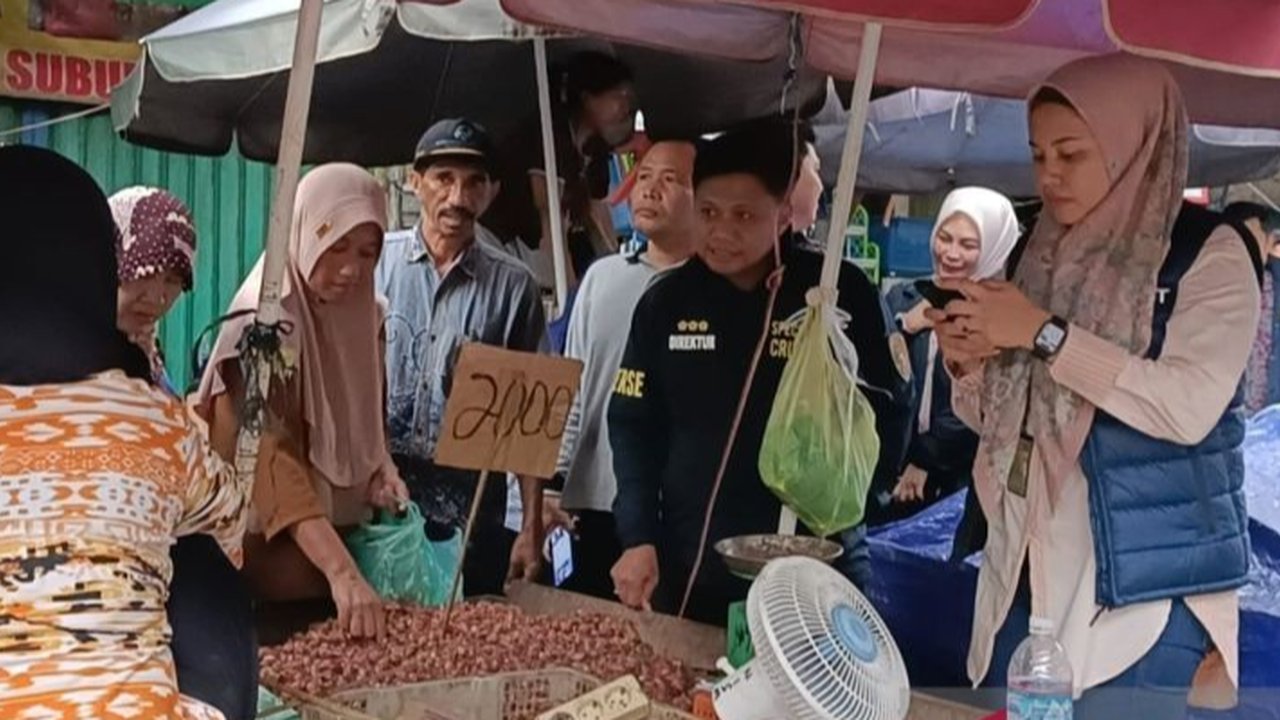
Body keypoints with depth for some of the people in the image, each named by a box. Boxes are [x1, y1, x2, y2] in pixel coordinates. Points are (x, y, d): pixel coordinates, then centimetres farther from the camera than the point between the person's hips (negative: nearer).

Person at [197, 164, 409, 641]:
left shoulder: (364, 318, 4)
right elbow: (274, 461, -29)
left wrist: (381, 472, -3)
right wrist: (341, 571, -40)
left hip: (343, 540, 7)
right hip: (273, 554, -7)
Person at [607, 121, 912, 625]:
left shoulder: (841, 293, -5)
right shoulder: (667, 301, 4)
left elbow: (884, 422, 1)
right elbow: (633, 425, 7)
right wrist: (638, 538, -2)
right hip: (687, 569, 3)